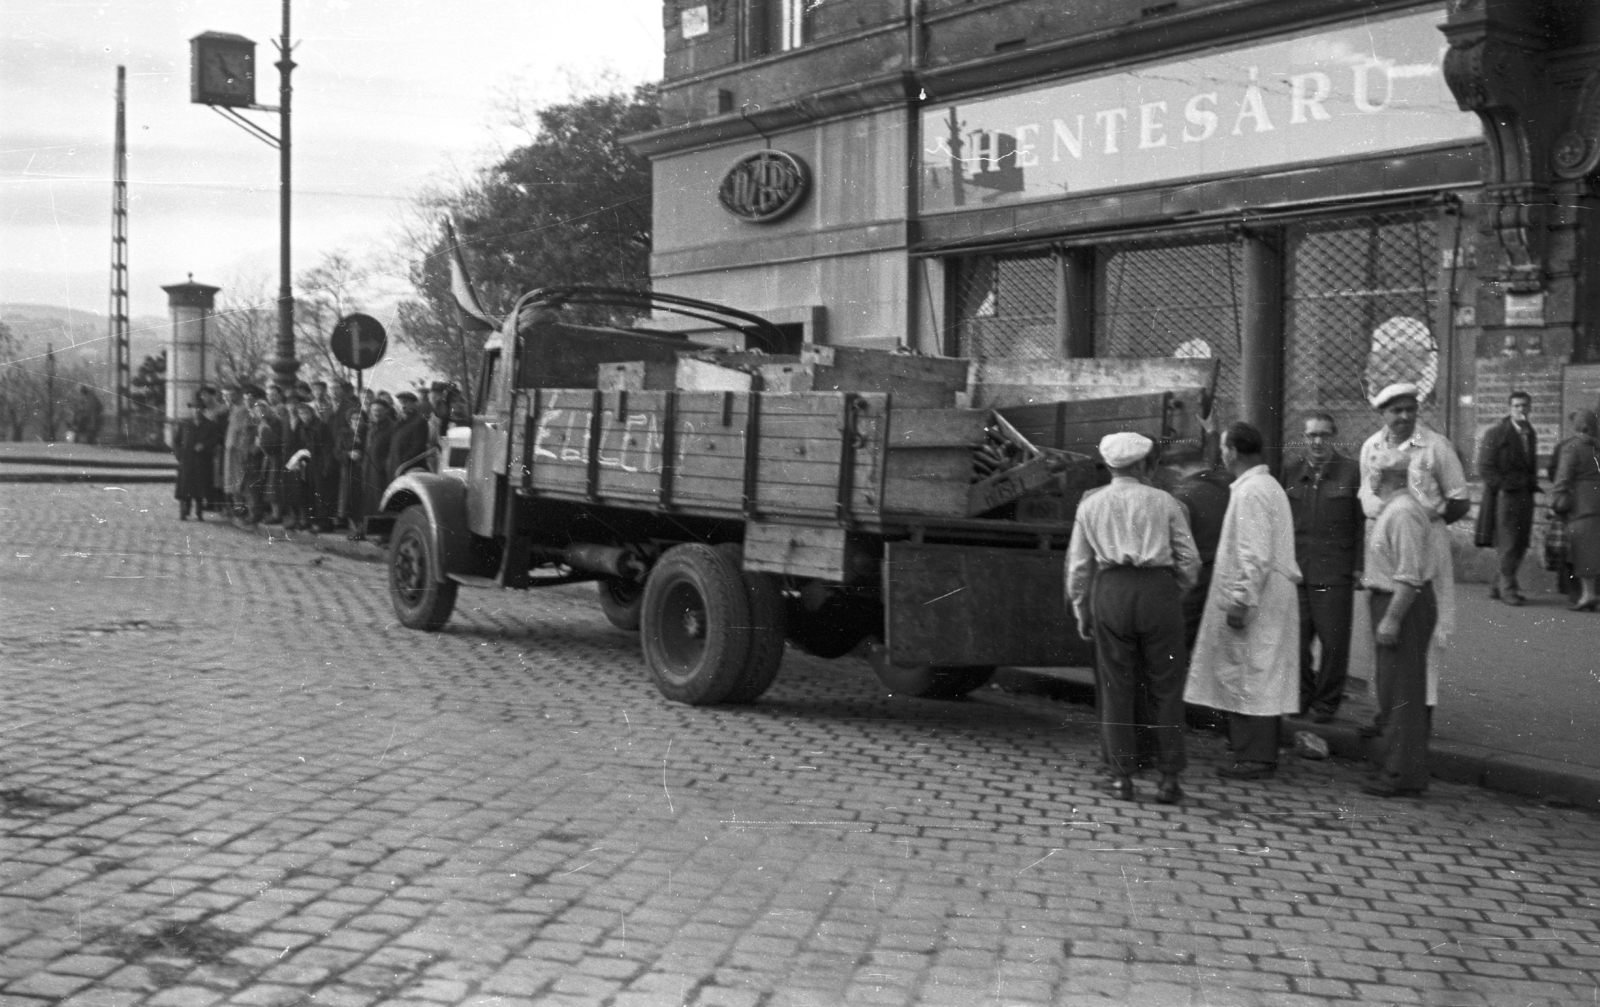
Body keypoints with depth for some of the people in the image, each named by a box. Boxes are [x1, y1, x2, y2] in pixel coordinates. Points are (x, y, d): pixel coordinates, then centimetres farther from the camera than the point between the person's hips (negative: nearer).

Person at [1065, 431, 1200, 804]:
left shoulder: (1091, 504, 12)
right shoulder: (1164, 501, 8)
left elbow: (1078, 564, 11)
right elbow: (1189, 559, 5)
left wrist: (1081, 613, 18)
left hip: (1110, 591, 1)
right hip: (1158, 590, -1)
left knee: (1116, 687, 8)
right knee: (1165, 687, 6)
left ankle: (1122, 777, 10)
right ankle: (1168, 778, 7)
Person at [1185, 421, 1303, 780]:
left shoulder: (1250, 493, -16)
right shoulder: (1268, 486, 16)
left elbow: (1255, 556, -22)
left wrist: (1241, 601, -21)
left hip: (1255, 599, -10)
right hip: (1269, 596, 10)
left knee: (1250, 676, -4)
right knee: (1259, 677, 14)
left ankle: (1255, 758, 1)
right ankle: (1258, 752, 21)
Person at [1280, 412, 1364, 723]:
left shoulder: (1351, 471, 0)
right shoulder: (1290, 471, 9)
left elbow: (1362, 523, -1)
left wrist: (1358, 567, -6)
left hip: (1335, 572, -3)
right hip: (1295, 570, 3)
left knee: (1334, 641, 2)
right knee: (1294, 639, 6)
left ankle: (1327, 702, 17)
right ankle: (1303, 696, 24)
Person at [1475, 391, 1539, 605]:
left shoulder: (1531, 434, 15)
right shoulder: (1495, 433, -5)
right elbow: (1484, 467, -8)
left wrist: (1532, 486, 12)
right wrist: (1503, 486, -14)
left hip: (1525, 496, 7)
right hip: (1504, 496, -6)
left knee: (1520, 546, 7)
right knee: (1508, 545, -9)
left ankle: (1499, 586, 17)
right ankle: (1508, 588, -1)